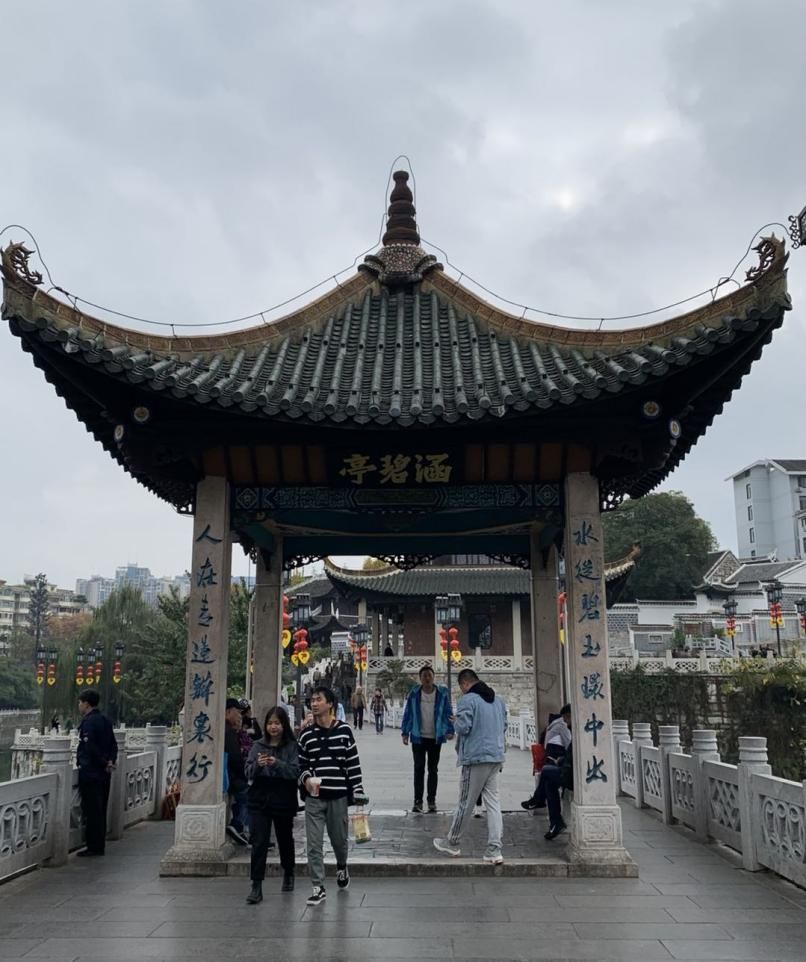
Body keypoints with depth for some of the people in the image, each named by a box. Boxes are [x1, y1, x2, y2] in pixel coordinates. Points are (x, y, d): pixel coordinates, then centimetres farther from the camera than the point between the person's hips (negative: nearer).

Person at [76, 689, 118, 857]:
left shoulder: (88, 722, -14)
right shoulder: (105, 720, 12)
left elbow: (90, 747, -21)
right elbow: (113, 744, 10)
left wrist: (104, 763, -12)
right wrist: (110, 761, -1)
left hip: (90, 772, -8)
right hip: (104, 773, 8)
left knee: (91, 811, -2)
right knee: (100, 810, 13)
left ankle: (94, 846, 1)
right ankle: (100, 845, 19)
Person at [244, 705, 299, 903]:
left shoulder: (292, 746, -5)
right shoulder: (258, 746, 3)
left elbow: (296, 771, -15)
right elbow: (248, 773, -2)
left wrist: (277, 763, -30)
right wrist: (257, 765, -23)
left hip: (284, 802, -1)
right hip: (259, 801, 1)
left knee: (285, 840, 16)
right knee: (259, 843, -6)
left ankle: (288, 875, 40)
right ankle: (256, 887, -2)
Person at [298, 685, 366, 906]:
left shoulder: (344, 730, -4)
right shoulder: (306, 734, 3)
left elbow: (353, 763, -1)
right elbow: (301, 763, 11)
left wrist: (357, 792, -3)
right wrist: (306, 778, -9)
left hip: (338, 796, -1)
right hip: (314, 797, 1)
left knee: (339, 839, 13)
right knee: (314, 844, 0)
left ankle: (341, 867, 44)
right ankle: (318, 888, 11)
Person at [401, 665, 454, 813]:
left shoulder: (442, 694, -3)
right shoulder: (414, 694, -3)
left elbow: (448, 713, 1)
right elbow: (407, 714, 2)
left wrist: (449, 731, -8)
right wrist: (405, 733, -2)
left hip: (435, 738, 1)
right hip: (418, 737, -1)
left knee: (433, 769, 9)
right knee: (419, 768, 0)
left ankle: (431, 800, 18)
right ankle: (417, 801, 5)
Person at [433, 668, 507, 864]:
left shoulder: (467, 700, -12)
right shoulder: (498, 700, 11)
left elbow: (463, 727, -17)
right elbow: (504, 726, 18)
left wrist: (455, 722, 3)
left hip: (475, 759, -6)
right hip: (496, 757, 6)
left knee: (465, 803, 6)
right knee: (493, 803, 7)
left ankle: (452, 843, 22)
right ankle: (494, 850, 3)